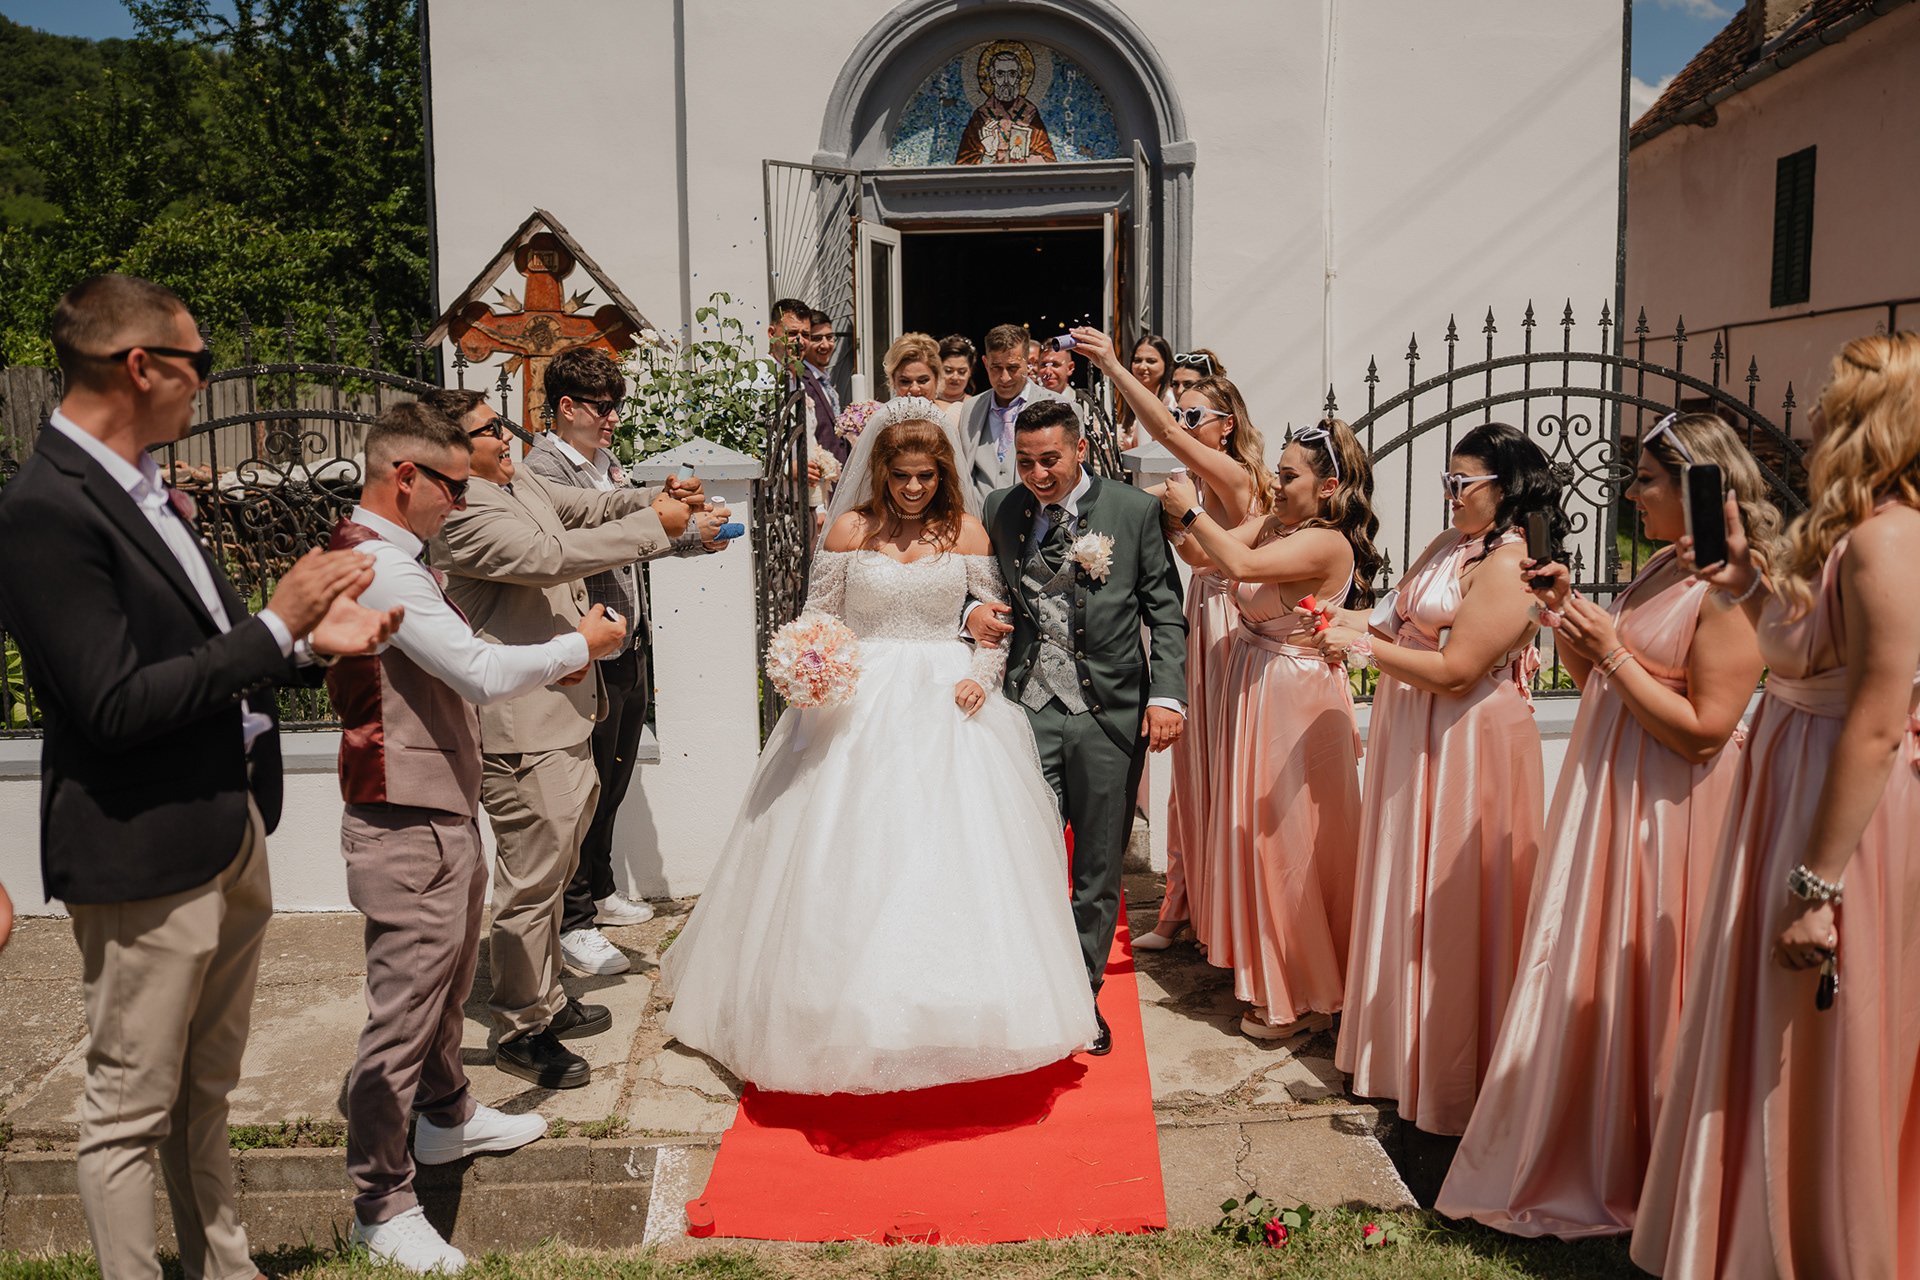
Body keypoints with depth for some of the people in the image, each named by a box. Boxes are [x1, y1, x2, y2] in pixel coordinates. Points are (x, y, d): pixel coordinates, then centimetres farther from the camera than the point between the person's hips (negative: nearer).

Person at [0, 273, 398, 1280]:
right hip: (146, 856, -9)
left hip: (229, 836, 9)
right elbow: (116, 707, -23)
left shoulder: (145, 487, 9)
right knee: (129, 1115, 8)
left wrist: (310, 639, 1)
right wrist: (276, 623, -19)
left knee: (204, 1093, 22)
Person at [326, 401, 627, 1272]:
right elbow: (481, 676, -26)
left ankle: (445, 1118, 46)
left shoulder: (391, 555, 13)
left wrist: (553, 658, 5)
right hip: (409, 828, -11)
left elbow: (454, 666, 17)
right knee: (404, 1010, 0)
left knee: (448, 980, 26)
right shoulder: (379, 565, -22)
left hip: (443, 812, 11)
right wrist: (579, 646, -12)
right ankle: (381, 1205, 13)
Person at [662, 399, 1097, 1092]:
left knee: (955, 847, 1)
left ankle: (951, 1008, 17)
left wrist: (982, 677, -10)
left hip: (947, 704, 1)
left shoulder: (966, 530, 3)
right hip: (863, 708, -1)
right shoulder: (850, 529, 1)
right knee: (853, 850, 1)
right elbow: (818, 617, 5)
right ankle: (859, 1012, 16)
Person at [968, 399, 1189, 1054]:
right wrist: (974, 611, -7)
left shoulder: (1135, 510, -3)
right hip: (1029, 707, 1)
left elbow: (1165, 610, 1)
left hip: (1111, 711, -1)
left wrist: (1167, 695, -9)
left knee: (1099, 871, 10)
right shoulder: (1000, 509, 4)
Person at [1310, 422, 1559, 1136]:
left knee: (1447, 905, 1)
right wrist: (1351, 622, -1)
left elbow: (1454, 671, -24)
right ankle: (1403, 1044, 35)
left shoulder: (1508, 568, -19)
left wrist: (1364, 645, -19)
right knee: (1407, 892, 18)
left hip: (1465, 750, -9)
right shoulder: (1449, 544, 10)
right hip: (1413, 741, 9)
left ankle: (1451, 1074, 18)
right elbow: (1412, 627, 16)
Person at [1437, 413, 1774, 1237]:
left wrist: (1610, 649, -21)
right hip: (1606, 800, 9)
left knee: (1637, 990, 4)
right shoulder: (1657, 572, 10)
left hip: (1666, 819, -9)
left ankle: (1635, 1184, 24)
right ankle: (1577, 1160, 34)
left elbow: (1702, 731, -22)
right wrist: (1565, 614, 2)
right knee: (1585, 981, 17)